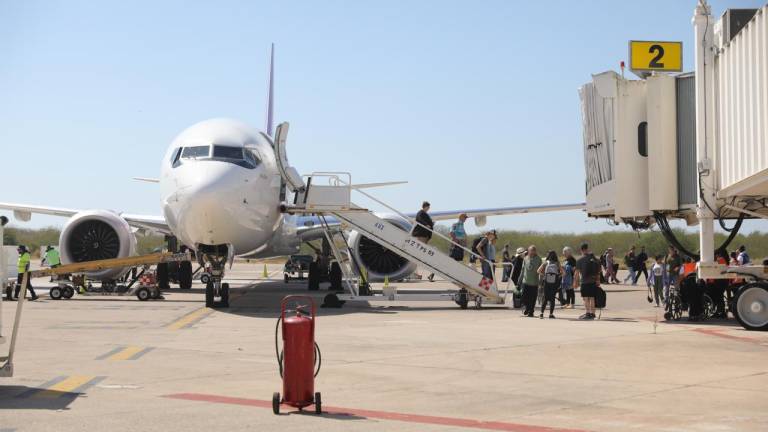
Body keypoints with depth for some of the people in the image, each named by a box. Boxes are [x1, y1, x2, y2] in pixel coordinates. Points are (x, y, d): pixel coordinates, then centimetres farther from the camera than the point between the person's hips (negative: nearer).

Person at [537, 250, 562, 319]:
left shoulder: (545, 263, 0)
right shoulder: (557, 264, 0)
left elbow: (539, 271, -5)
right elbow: (562, 272, 1)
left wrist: (544, 275, 5)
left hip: (546, 283, 1)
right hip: (554, 284, -1)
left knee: (545, 298, 10)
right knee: (552, 299, 7)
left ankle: (542, 313, 3)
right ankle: (551, 314, 5)